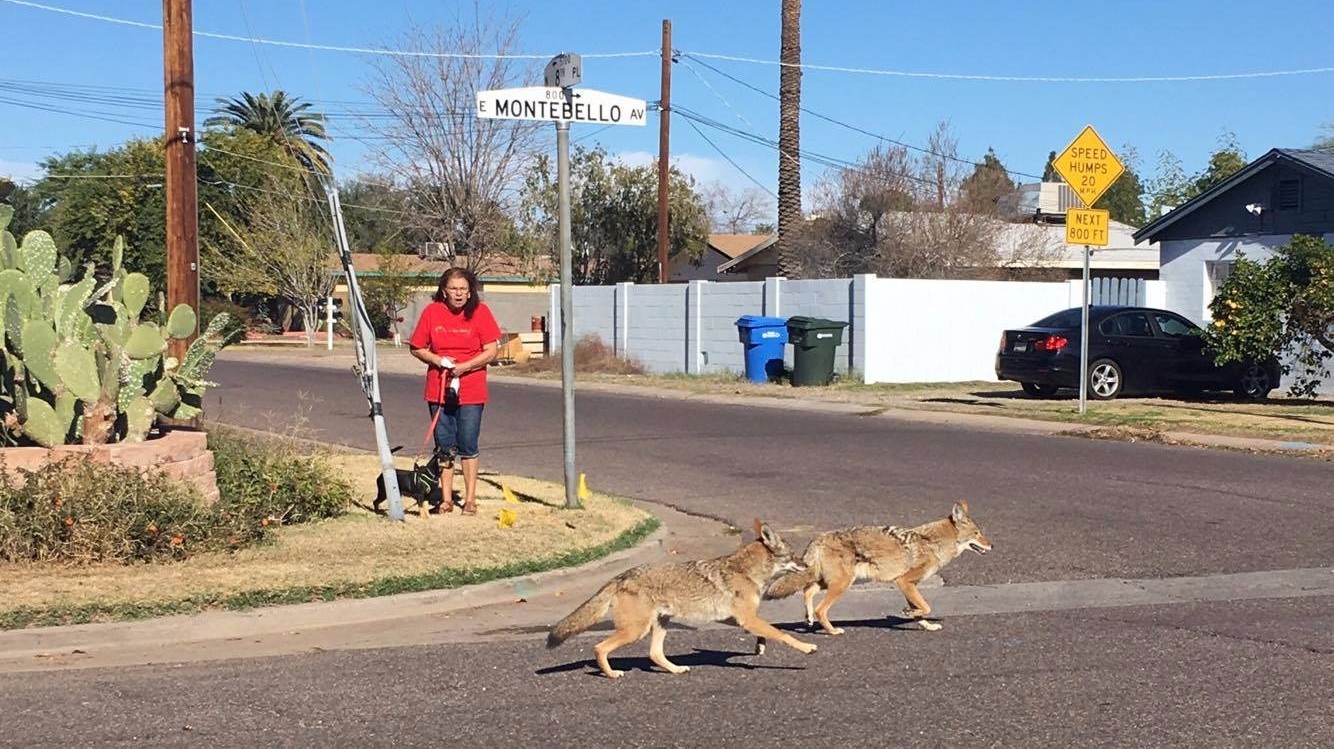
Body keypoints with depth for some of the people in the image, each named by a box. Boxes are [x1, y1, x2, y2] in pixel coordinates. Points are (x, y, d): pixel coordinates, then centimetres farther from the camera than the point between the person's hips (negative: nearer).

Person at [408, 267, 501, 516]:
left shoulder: (480, 312, -5)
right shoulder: (432, 312, -1)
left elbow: (491, 351, -7)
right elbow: (416, 348, 6)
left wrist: (464, 367, -16)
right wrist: (436, 359, -12)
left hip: (471, 391, -2)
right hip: (439, 390, 2)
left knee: (468, 446, 1)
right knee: (444, 447, 8)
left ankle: (470, 499, 10)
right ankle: (446, 498, 16)